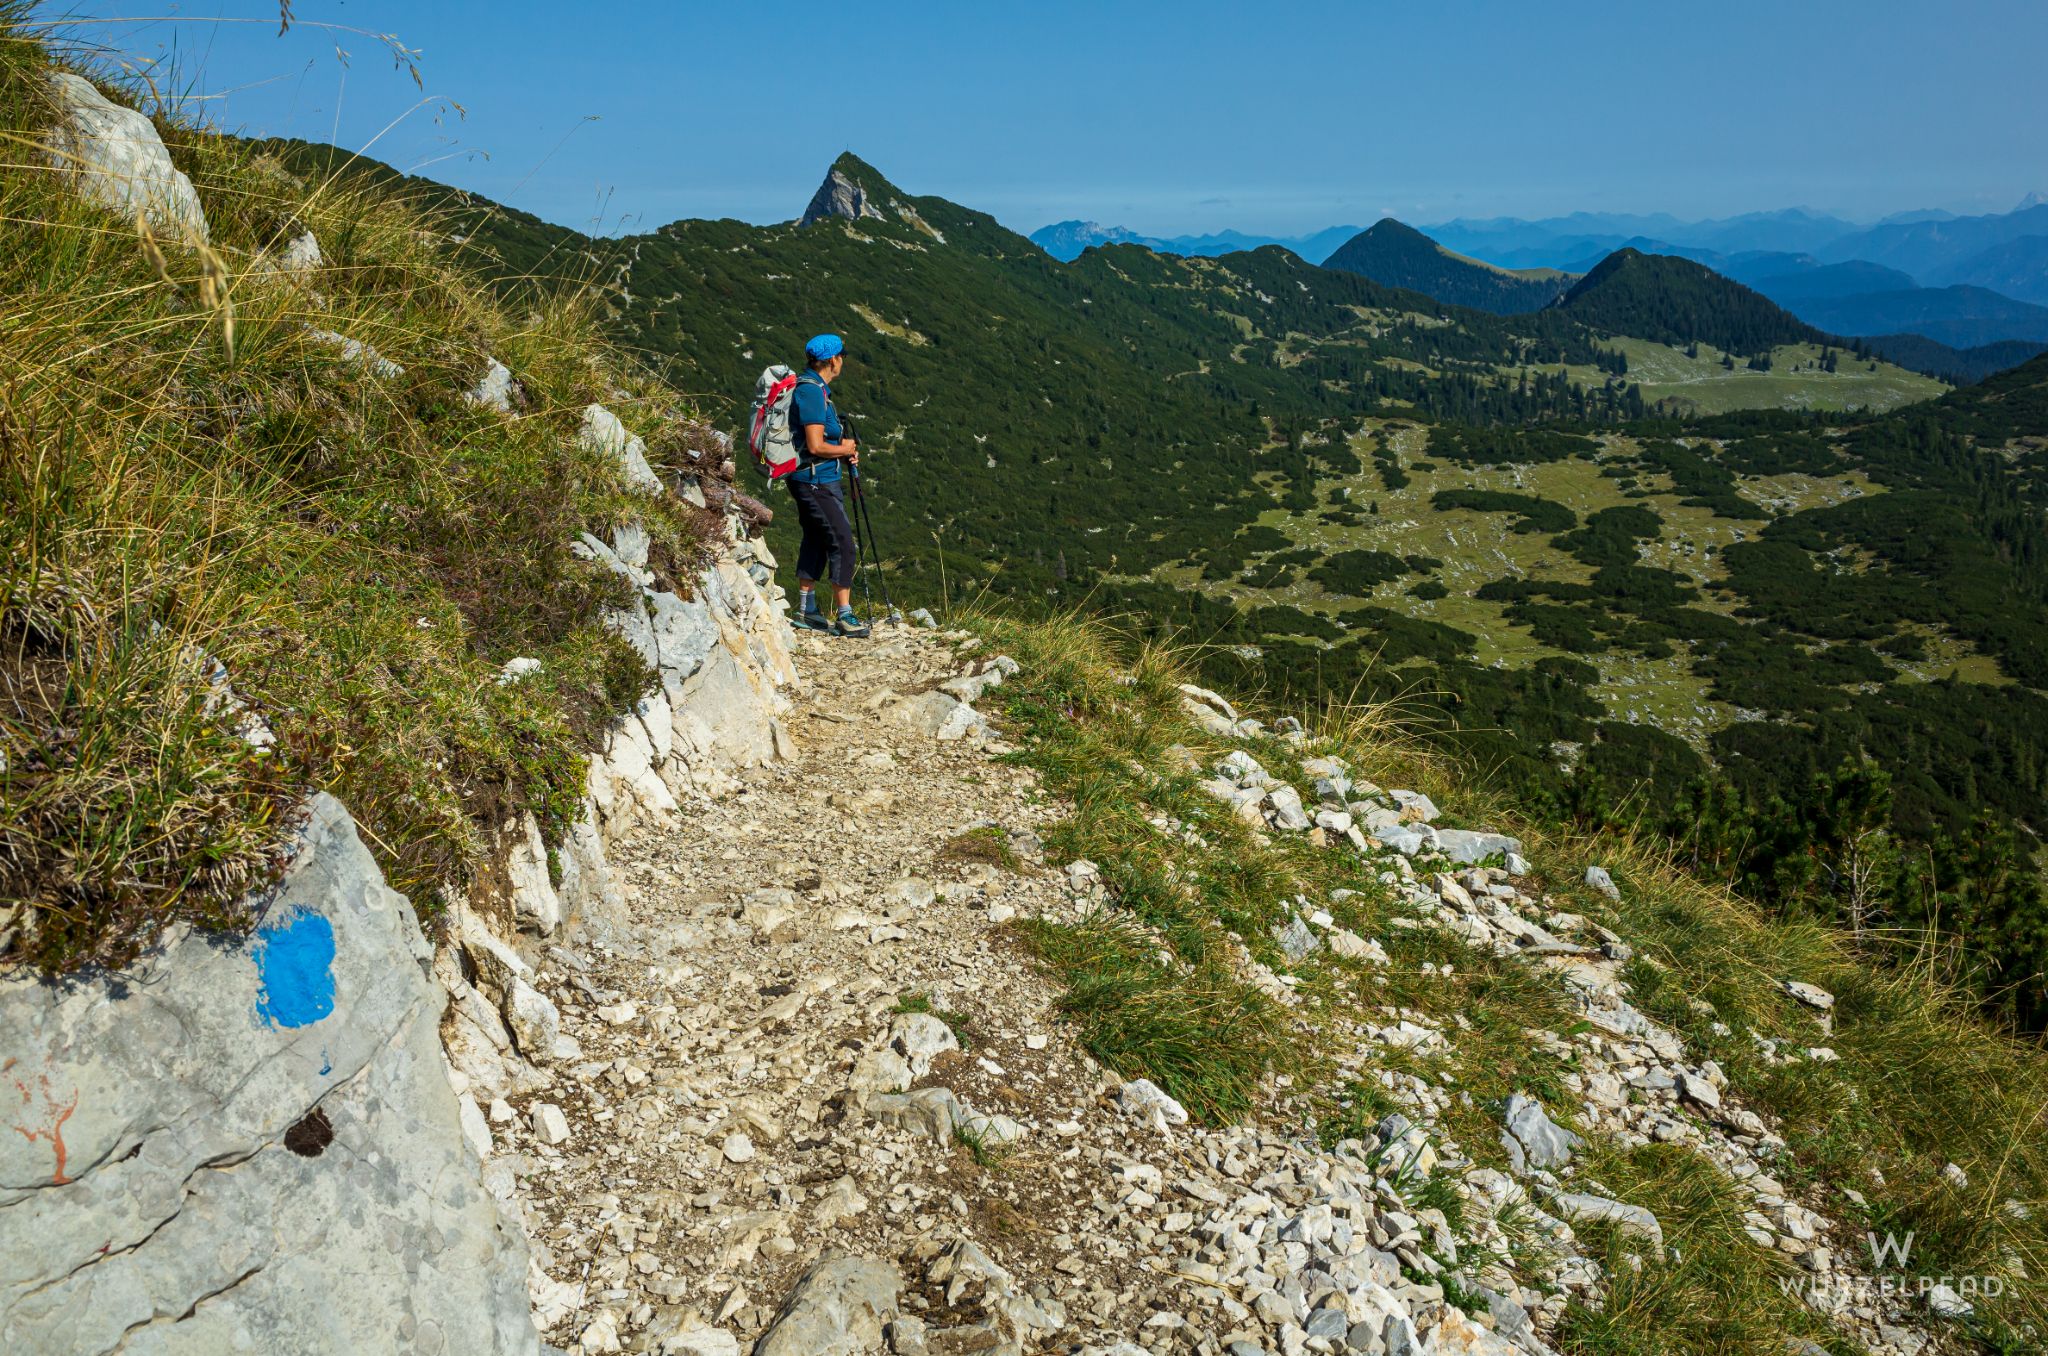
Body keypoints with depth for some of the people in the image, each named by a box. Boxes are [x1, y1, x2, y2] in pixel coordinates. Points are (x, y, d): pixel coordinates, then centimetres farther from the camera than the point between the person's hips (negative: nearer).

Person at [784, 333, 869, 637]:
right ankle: (844, 615, -9)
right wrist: (845, 449, -5)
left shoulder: (812, 387, 14)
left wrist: (844, 449, 10)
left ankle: (806, 609, 22)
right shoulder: (812, 391, -18)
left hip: (812, 479, 10)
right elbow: (816, 446, -22)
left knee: (816, 540, 15)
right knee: (842, 540, -10)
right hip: (816, 480, -10)